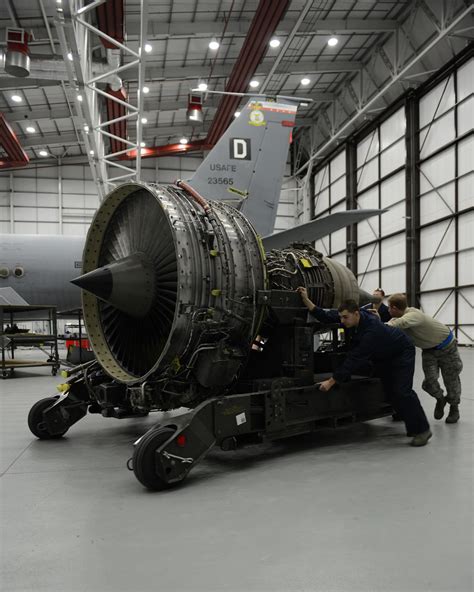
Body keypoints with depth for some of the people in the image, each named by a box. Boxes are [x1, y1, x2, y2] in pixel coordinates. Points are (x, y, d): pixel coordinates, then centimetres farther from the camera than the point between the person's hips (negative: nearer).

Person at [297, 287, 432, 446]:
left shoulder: (371, 330, -42)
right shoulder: (350, 317, -21)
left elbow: (355, 359, -42)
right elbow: (325, 316, -17)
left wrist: (331, 381, -39)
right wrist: (306, 300, -29)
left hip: (401, 353, -8)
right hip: (382, 356, 8)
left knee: (402, 391, -17)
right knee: (390, 391, 5)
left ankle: (422, 430, -5)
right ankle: (412, 426, 17)